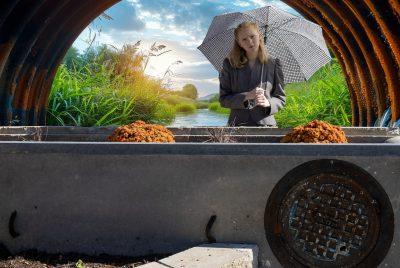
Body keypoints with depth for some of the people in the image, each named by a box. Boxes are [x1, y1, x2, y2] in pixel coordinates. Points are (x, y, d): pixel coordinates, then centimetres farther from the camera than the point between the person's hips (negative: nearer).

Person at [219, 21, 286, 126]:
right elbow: (223, 99, 2)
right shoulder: (230, 64, 4)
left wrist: (268, 103, -13)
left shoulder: (273, 64, 4)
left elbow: (281, 98, 9)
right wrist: (246, 97, -14)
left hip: (265, 124, 0)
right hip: (238, 125, 0)